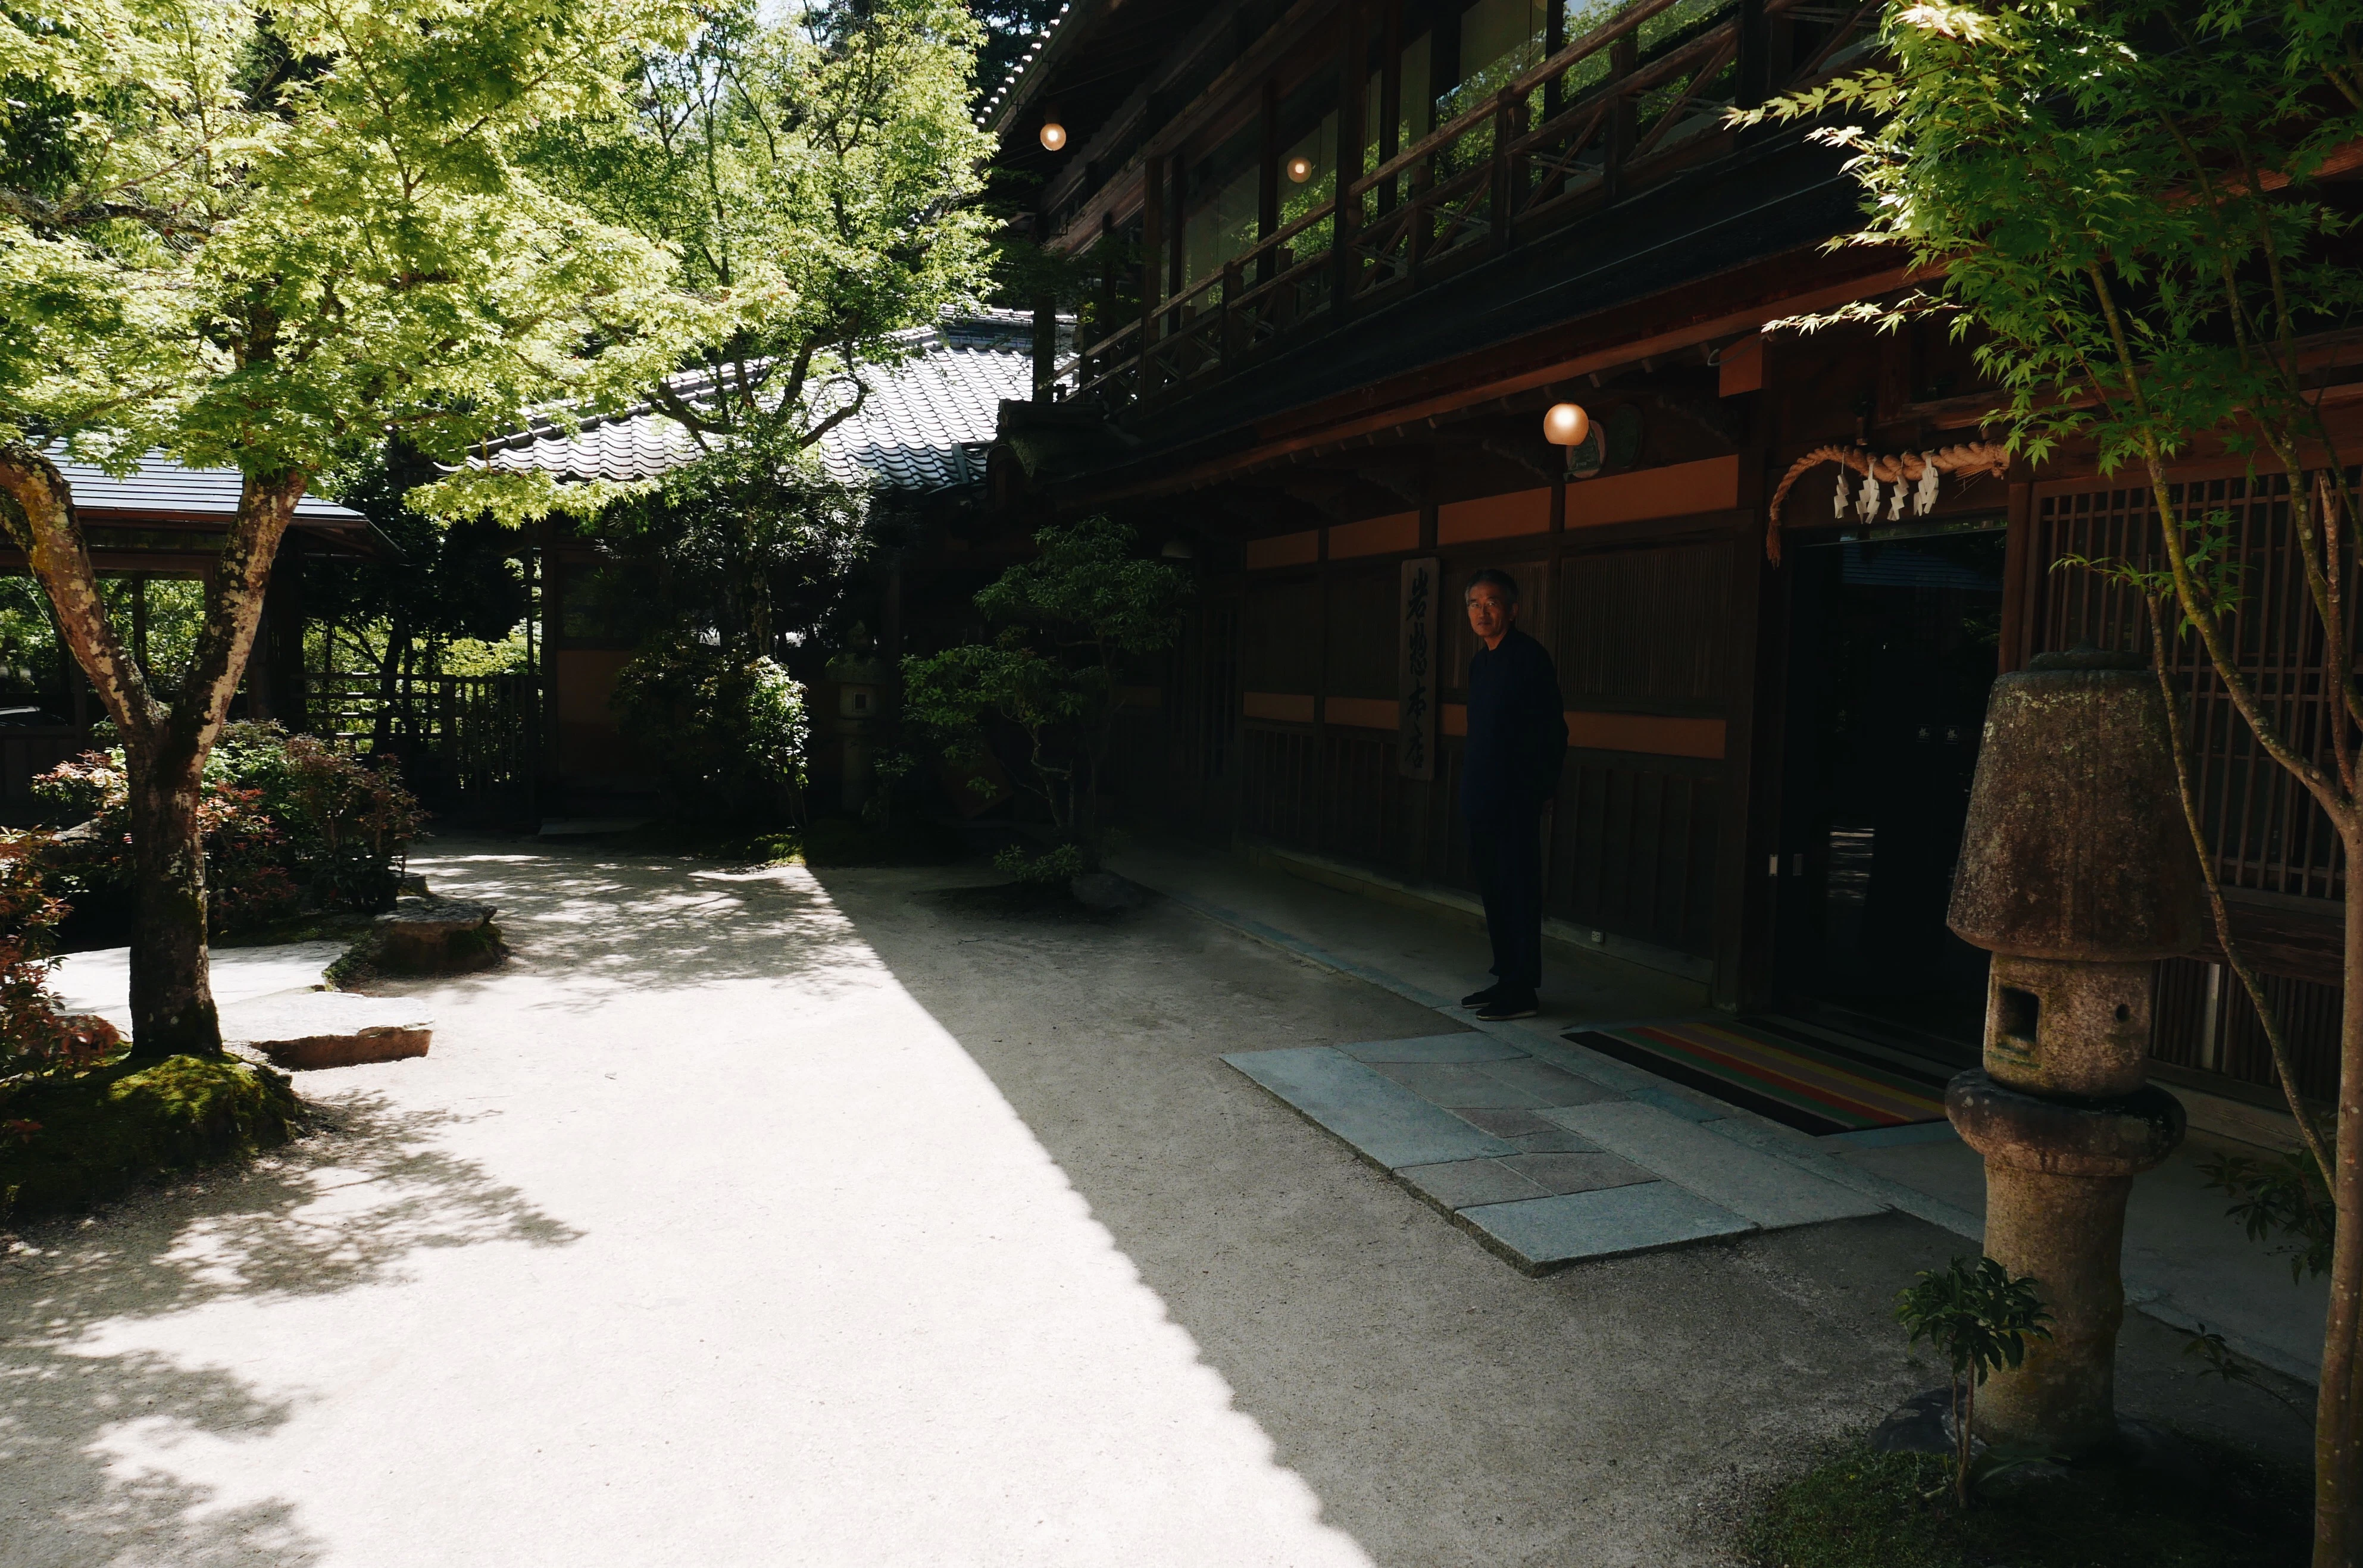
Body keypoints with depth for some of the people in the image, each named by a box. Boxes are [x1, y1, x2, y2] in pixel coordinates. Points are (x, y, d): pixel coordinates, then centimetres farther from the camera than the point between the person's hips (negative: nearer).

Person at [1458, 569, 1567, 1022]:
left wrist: (1537, 788, -15)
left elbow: (1551, 731, -13)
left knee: (1518, 891, -4)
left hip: (1514, 801, -9)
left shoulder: (1529, 657, -10)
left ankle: (1522, 990, 2)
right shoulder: (1481, 662, 15)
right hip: (1482, 798, 9)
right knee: (1494, 890, 13)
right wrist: (1470, 787, 15)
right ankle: (1506, 979, 23)